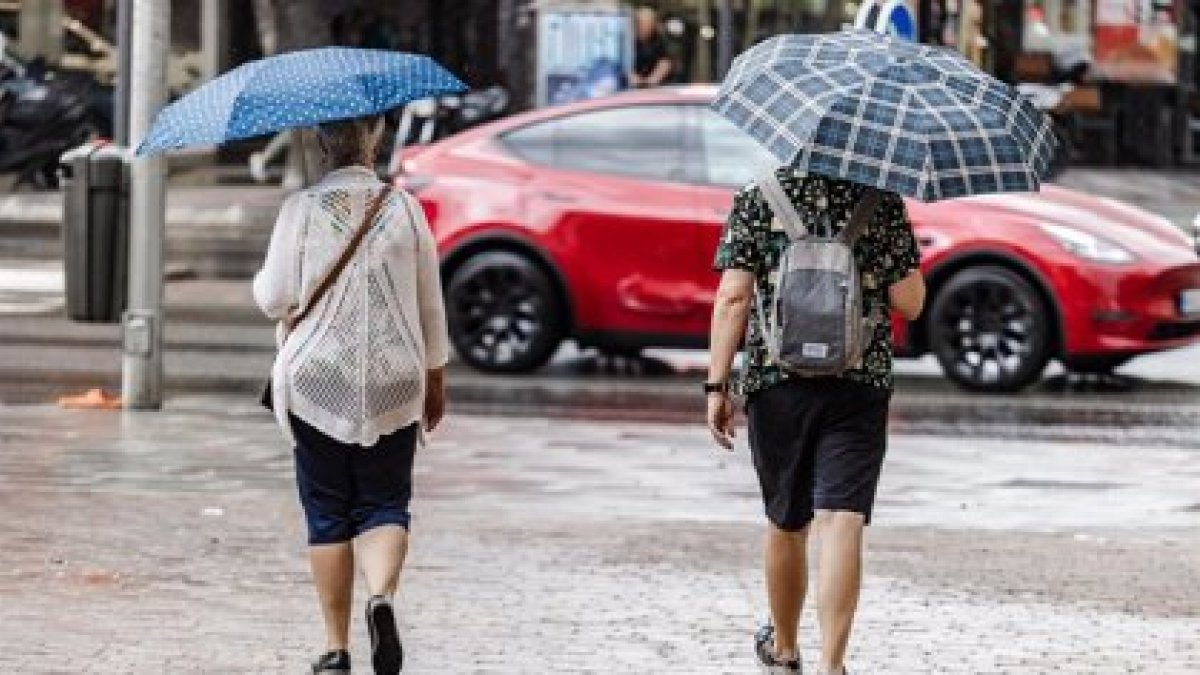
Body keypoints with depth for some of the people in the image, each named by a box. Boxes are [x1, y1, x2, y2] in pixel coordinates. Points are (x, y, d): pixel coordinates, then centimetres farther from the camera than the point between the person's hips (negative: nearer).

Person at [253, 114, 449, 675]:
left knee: (327, 516, 7)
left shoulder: (301, 210, -6)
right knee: (384, 504, 8)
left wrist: (261, 282, 19)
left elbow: (274, 300, -4)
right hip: (393, 386, 1)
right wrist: (435, 379, 17)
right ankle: (382, 596, -21)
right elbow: (430, 307, 5)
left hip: (316, 384, -1)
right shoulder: (404, 208, 0)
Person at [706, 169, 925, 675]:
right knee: (842, 523, -7)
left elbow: (733, 297, -6)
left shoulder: (756, 198, 1)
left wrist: (717, 385, -4)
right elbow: (909, 303, -1)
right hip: (862, 385, -1)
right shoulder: (883, 201, 1)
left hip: (776, 383, 1)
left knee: (786, 524, 17)